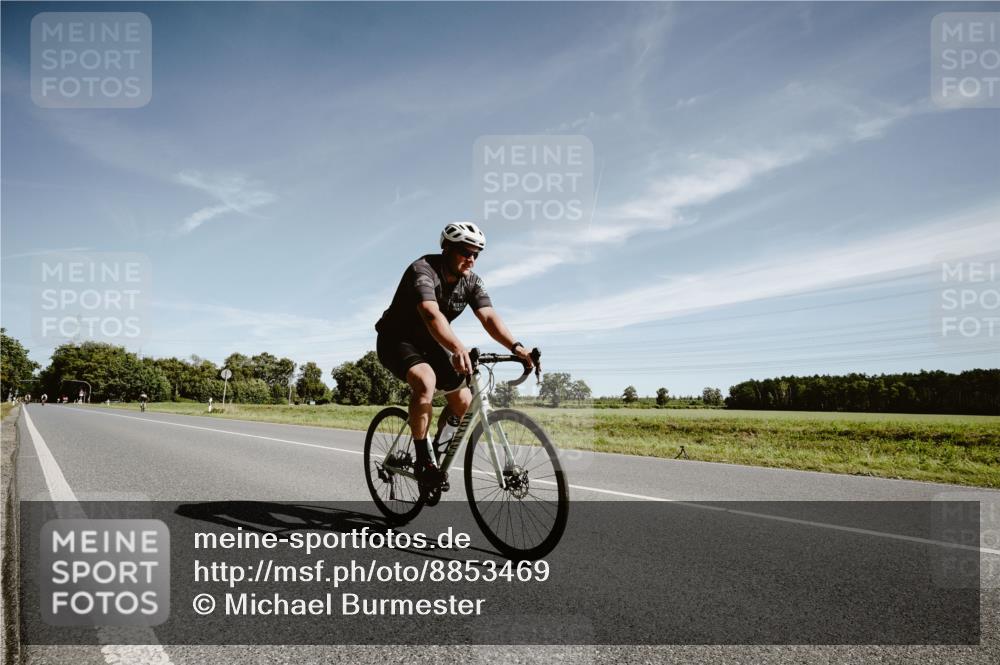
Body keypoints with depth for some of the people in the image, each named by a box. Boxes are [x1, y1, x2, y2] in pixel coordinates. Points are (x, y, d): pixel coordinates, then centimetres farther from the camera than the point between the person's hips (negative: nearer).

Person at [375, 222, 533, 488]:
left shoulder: (471, 282, -8)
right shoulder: (422, 270, -28)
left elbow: (489, 316, -23)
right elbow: (432, 315, -45)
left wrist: (515, 346, -41)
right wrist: (458, 349, -62)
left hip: (428, 345, 7)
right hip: (397, 340, -7)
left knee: (464, 400, -4)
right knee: (425, 381, -35)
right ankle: (424, 461, -22)